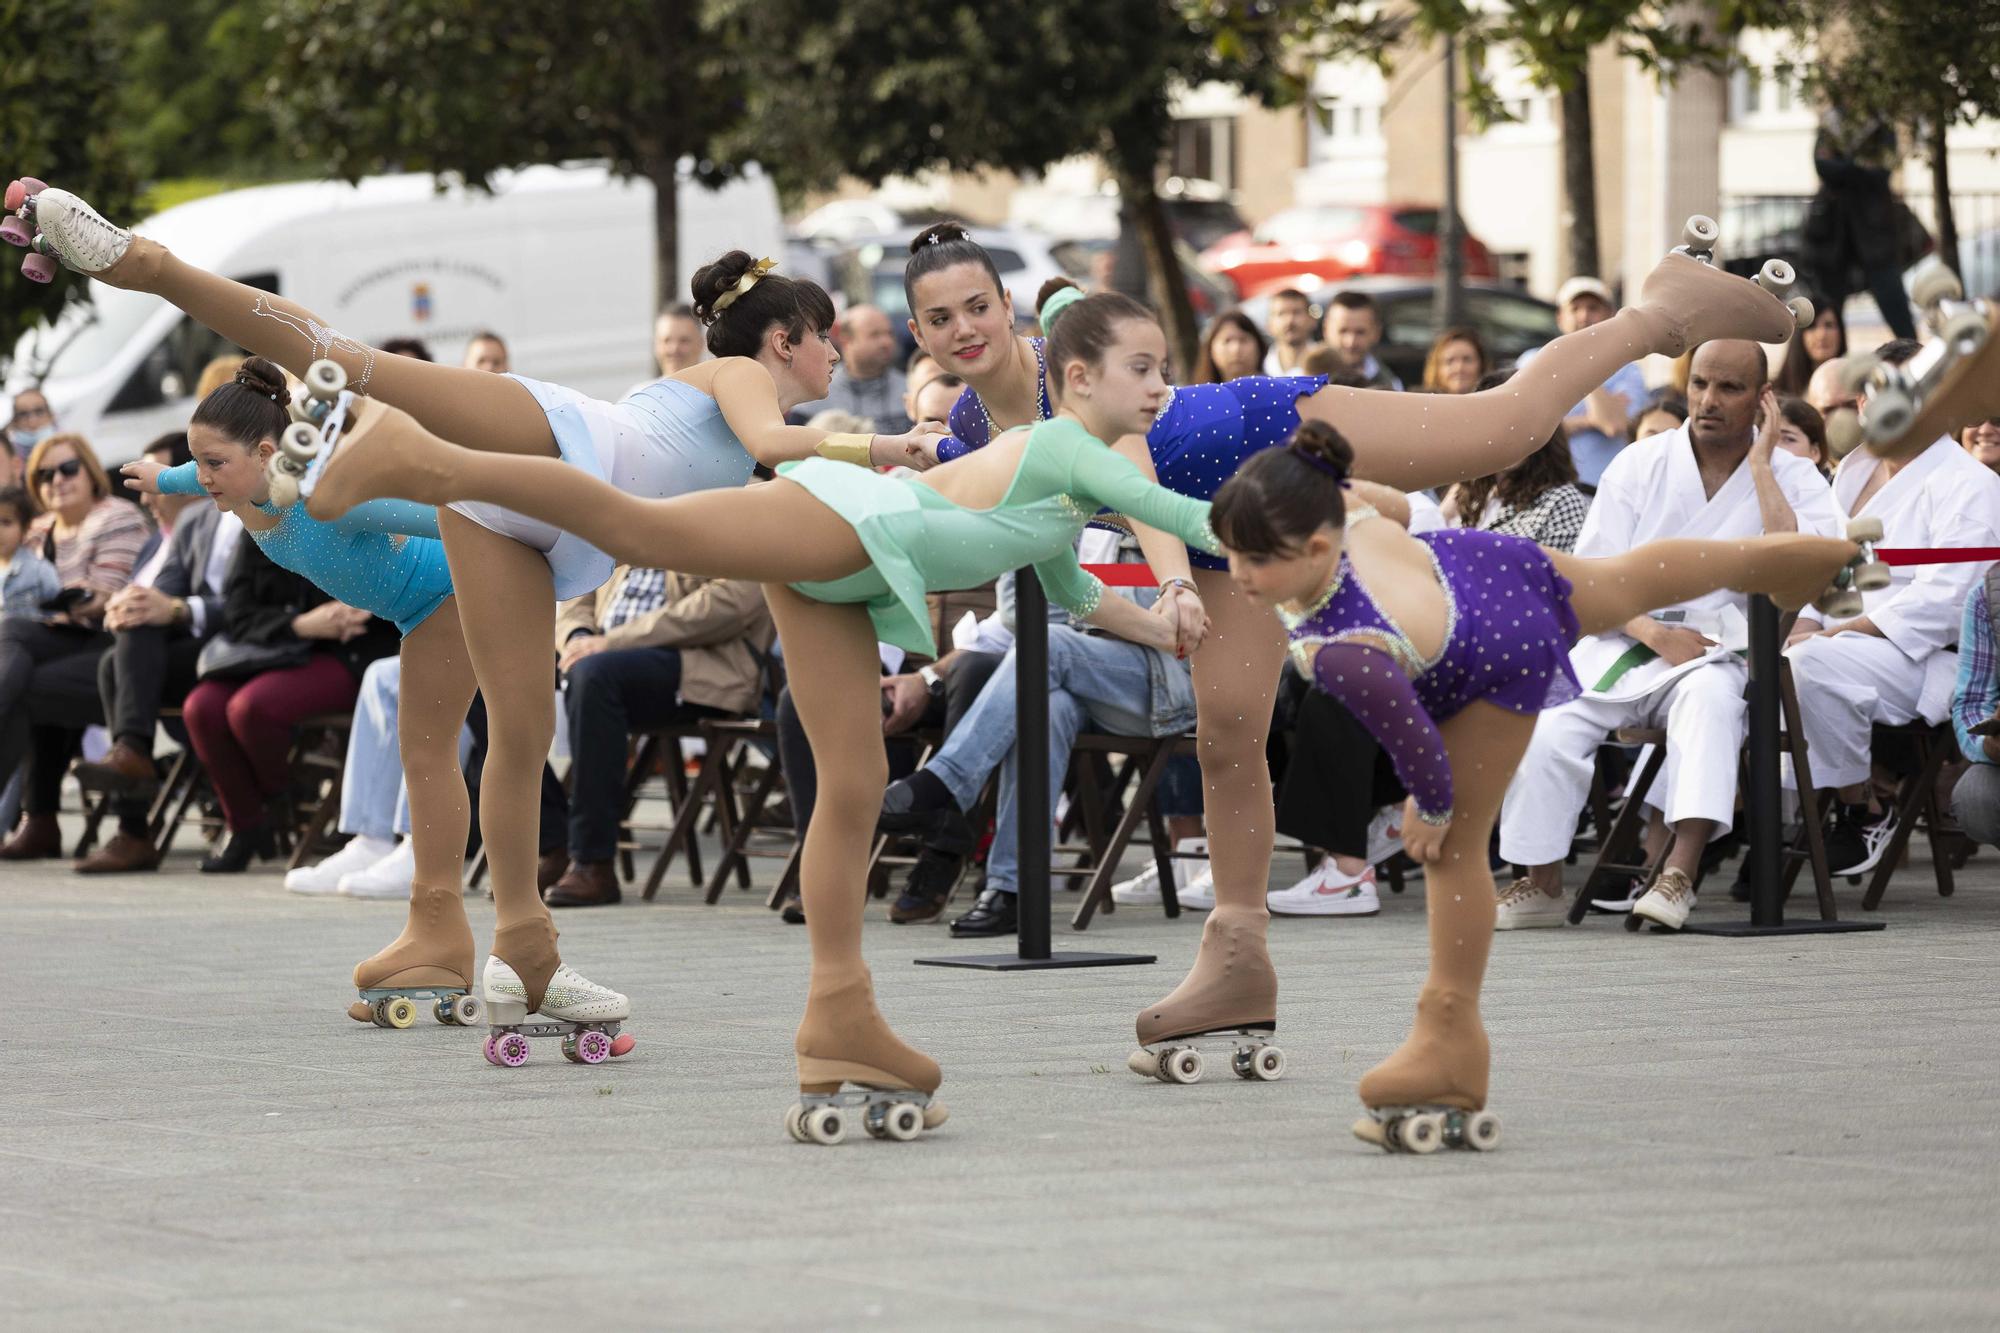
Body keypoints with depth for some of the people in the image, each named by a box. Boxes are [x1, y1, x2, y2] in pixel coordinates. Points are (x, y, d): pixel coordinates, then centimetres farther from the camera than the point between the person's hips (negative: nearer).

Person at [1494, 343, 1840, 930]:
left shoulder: (1793, 480, 4)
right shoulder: (1639, 465, 7)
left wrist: (1760, 464, -11)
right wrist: (1655, 633, -15)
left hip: (1721, 649, -2)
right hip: (1625, 640, 2)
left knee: (1709, 695, -38)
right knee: (1544, 727, -25)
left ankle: (1679, 874, -44)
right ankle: (1542, 882, -10)